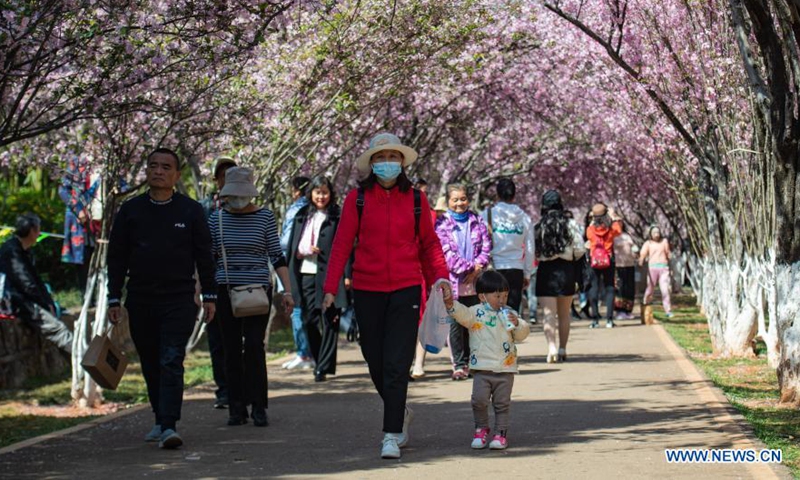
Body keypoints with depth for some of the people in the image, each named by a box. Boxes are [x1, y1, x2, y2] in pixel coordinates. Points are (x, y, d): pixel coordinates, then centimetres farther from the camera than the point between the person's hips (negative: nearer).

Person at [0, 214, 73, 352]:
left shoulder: (23, 251, 17)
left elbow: (36, 280, 17)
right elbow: (27, 285, -19)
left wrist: (49, 303, 4)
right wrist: (47, 304, -11)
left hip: (27, 302, 11)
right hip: (18, 304, -11)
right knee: (57, 328, -21)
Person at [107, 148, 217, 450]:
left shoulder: (191, 211, 4)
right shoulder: (130, 210, 7)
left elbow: (204, 255, 8)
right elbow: (116, 257, 9)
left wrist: (209, 296, 4)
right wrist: (114, 299, 4)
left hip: (179, 300, -3)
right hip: (140, 300, 3)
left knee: (171, 362, -13)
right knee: (150, 365, 9)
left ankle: (169, 426, -18)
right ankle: (161, 421, 22)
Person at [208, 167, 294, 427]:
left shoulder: (265, 217, 2)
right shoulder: (218, 218, 6)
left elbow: (277, 256, 3)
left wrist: (287, 290, -3)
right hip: (226, 290, 2)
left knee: (254, 346, -10)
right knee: (232, 349, 3)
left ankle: (258, 406, -4)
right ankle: (237, 407, 9)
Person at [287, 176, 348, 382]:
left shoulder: (338, 217, 0)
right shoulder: (302, 216, 14)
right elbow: (292, 246, 17)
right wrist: (304, 251, -4)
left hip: (329, 276, -5)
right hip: (306, 274, 5)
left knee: (329, 322, -3)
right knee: (309, 321, 6)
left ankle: (323, 366, -1)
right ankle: (321, 362, 20)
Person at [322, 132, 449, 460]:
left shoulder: (415, 199, 5)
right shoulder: (357, 199, 2)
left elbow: (428, 243, 12)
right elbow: (342, 244, 0)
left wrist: (440, 276, -3)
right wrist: (331, 288, -8)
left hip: (406, 290, -1)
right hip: (367, 291, 1)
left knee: (396, 365, -9)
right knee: (376, 363, 8)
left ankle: (391, 436, -6)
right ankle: (401, 414, 34)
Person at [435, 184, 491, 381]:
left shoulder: (477, 222, 12)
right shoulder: (442, 224, 0)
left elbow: (486, 246, 7)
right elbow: (446, 252, -8)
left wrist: (477, 268, -9)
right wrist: (469, 267, -13)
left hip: (474, 281, 3)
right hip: (453, 281, -3)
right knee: (455, 324, -3)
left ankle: (469, 362, 14)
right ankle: (459, 365, 1)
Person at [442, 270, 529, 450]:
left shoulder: (509, 314, 11)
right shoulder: (476, 313, 1)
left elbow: (522, 335, 9)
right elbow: (462, 314, -17)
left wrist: (517, 324, -12)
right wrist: (451, 303, -36)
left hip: (505, 368, 2)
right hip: (482, 368, -2)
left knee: (502, 403, 4)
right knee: (479, 400, -8)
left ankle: (501, 432, 14)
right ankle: (481, 428, 13)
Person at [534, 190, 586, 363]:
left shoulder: (538, 226, -2)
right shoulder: (570, 224, -1)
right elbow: (580, 250, -4)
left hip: (545, 270, -1)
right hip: (566, 270, 2)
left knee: (548, 313, -4)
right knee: (564, 314, 14)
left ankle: (551, 347, -21)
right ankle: (562, 349, 19)